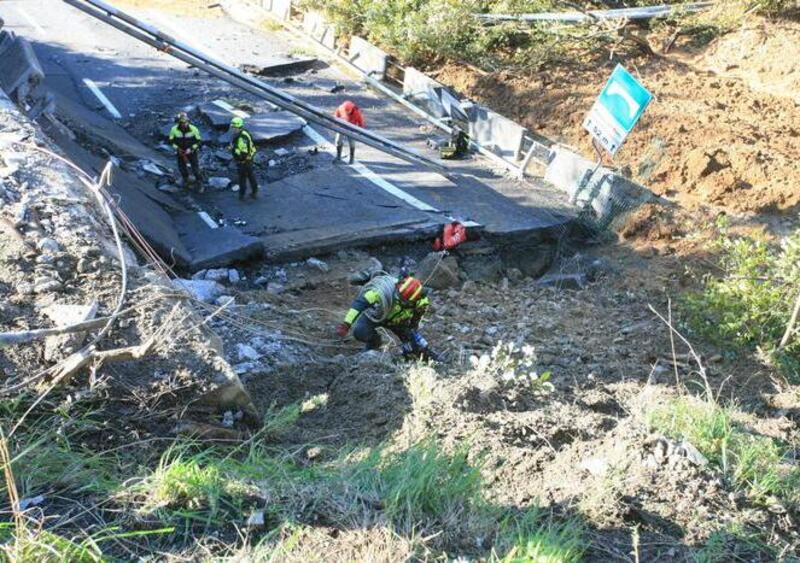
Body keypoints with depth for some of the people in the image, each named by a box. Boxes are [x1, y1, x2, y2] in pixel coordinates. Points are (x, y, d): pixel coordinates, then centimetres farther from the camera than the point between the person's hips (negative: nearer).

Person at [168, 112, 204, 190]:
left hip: (192, 151, -2)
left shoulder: (194, 129, -22)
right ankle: (185, 180, 46)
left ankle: (200, 183, 20)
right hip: (180, 152, 2)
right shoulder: (174, 129, -18)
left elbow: (199, 141, -11)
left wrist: (191, 149, -21)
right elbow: (171, 141, -4)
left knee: (195, 168, 0)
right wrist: (177, 148, -18)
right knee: (182, 168, 18)